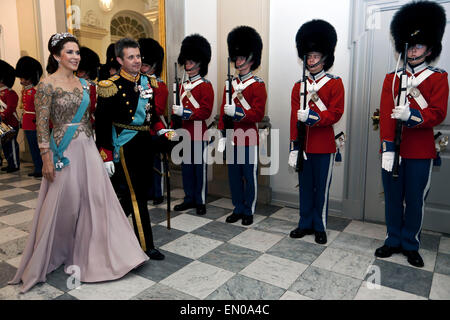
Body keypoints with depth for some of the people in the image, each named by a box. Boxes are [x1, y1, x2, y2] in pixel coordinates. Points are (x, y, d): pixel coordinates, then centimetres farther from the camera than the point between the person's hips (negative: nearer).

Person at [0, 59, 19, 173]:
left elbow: (10, 109, -21)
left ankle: (15, 165, 7)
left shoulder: (10, 93, -13)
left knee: (11, 144, -2)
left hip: (11, 124, -9)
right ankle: (10, 164, 23)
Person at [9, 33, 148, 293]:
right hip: (64, 150, -6)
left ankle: (88, 251, 25)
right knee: (66, 202, 5)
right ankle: (61, 253, 29)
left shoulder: (83, 83, 10)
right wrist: (47, 159, -13)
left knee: (95, 198, 7)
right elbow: (42, 125, -10)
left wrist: (93, 146, 12)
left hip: (87, 147, 6)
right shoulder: (47, 85, -8)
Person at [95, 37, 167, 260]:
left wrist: (161, 129, 6)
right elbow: (102, 124, -14)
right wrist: (106, 157, -17)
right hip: (125, 147, -8)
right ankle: (146, 246, 10)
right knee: (136, 196, -2)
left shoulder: (145, 81, 9)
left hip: (145, 143, 8)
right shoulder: (111, 87, -13)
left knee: (143, 189, 17)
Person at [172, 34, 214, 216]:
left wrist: (185, 112, -19)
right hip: (184, 134, 6)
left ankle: (200, 202, 14)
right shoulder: (182, 86, 14)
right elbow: (177, 110, 16)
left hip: (199, 134, -6)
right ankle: (189, 199, 24)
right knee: (186, 167, 11)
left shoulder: (206, 86, -5)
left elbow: (206, 112, -13)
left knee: (200, 168, 3)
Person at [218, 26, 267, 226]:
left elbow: (258, 114, -12)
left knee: (249, 176, 5)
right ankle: (238, 209, 26)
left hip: (248, 138, -5)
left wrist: (237, 112, -24)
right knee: (234, 175, 12)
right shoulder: (231, 84, 12)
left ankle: (248, 211, 19)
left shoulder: (258, 85, -5)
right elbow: (223, 112, 12)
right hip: (231, 138, 6)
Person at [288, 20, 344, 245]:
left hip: (324, 146, -3)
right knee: (305, 187, 11)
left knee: (321, 188, 6)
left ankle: (320, 228, 21)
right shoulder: (298, 86, 8)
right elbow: (294, 118, 3)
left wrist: (314, 117, -25)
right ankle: (305, 224, 25)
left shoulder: (335, 83, 0)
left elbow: (335, 114, -9)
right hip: (303, 145, 3)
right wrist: (293, 147, -2)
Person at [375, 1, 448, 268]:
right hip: (393, 149, 2)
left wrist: (411, 115, -29)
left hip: (421, 151, -1)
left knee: (416, 200, 8)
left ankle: (411, 245, 25)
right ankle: (394, 241, 26)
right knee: (393, 198, 10)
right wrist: (387, 148, -14)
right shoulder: (391, 78, 7)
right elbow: (386, 114, -4)